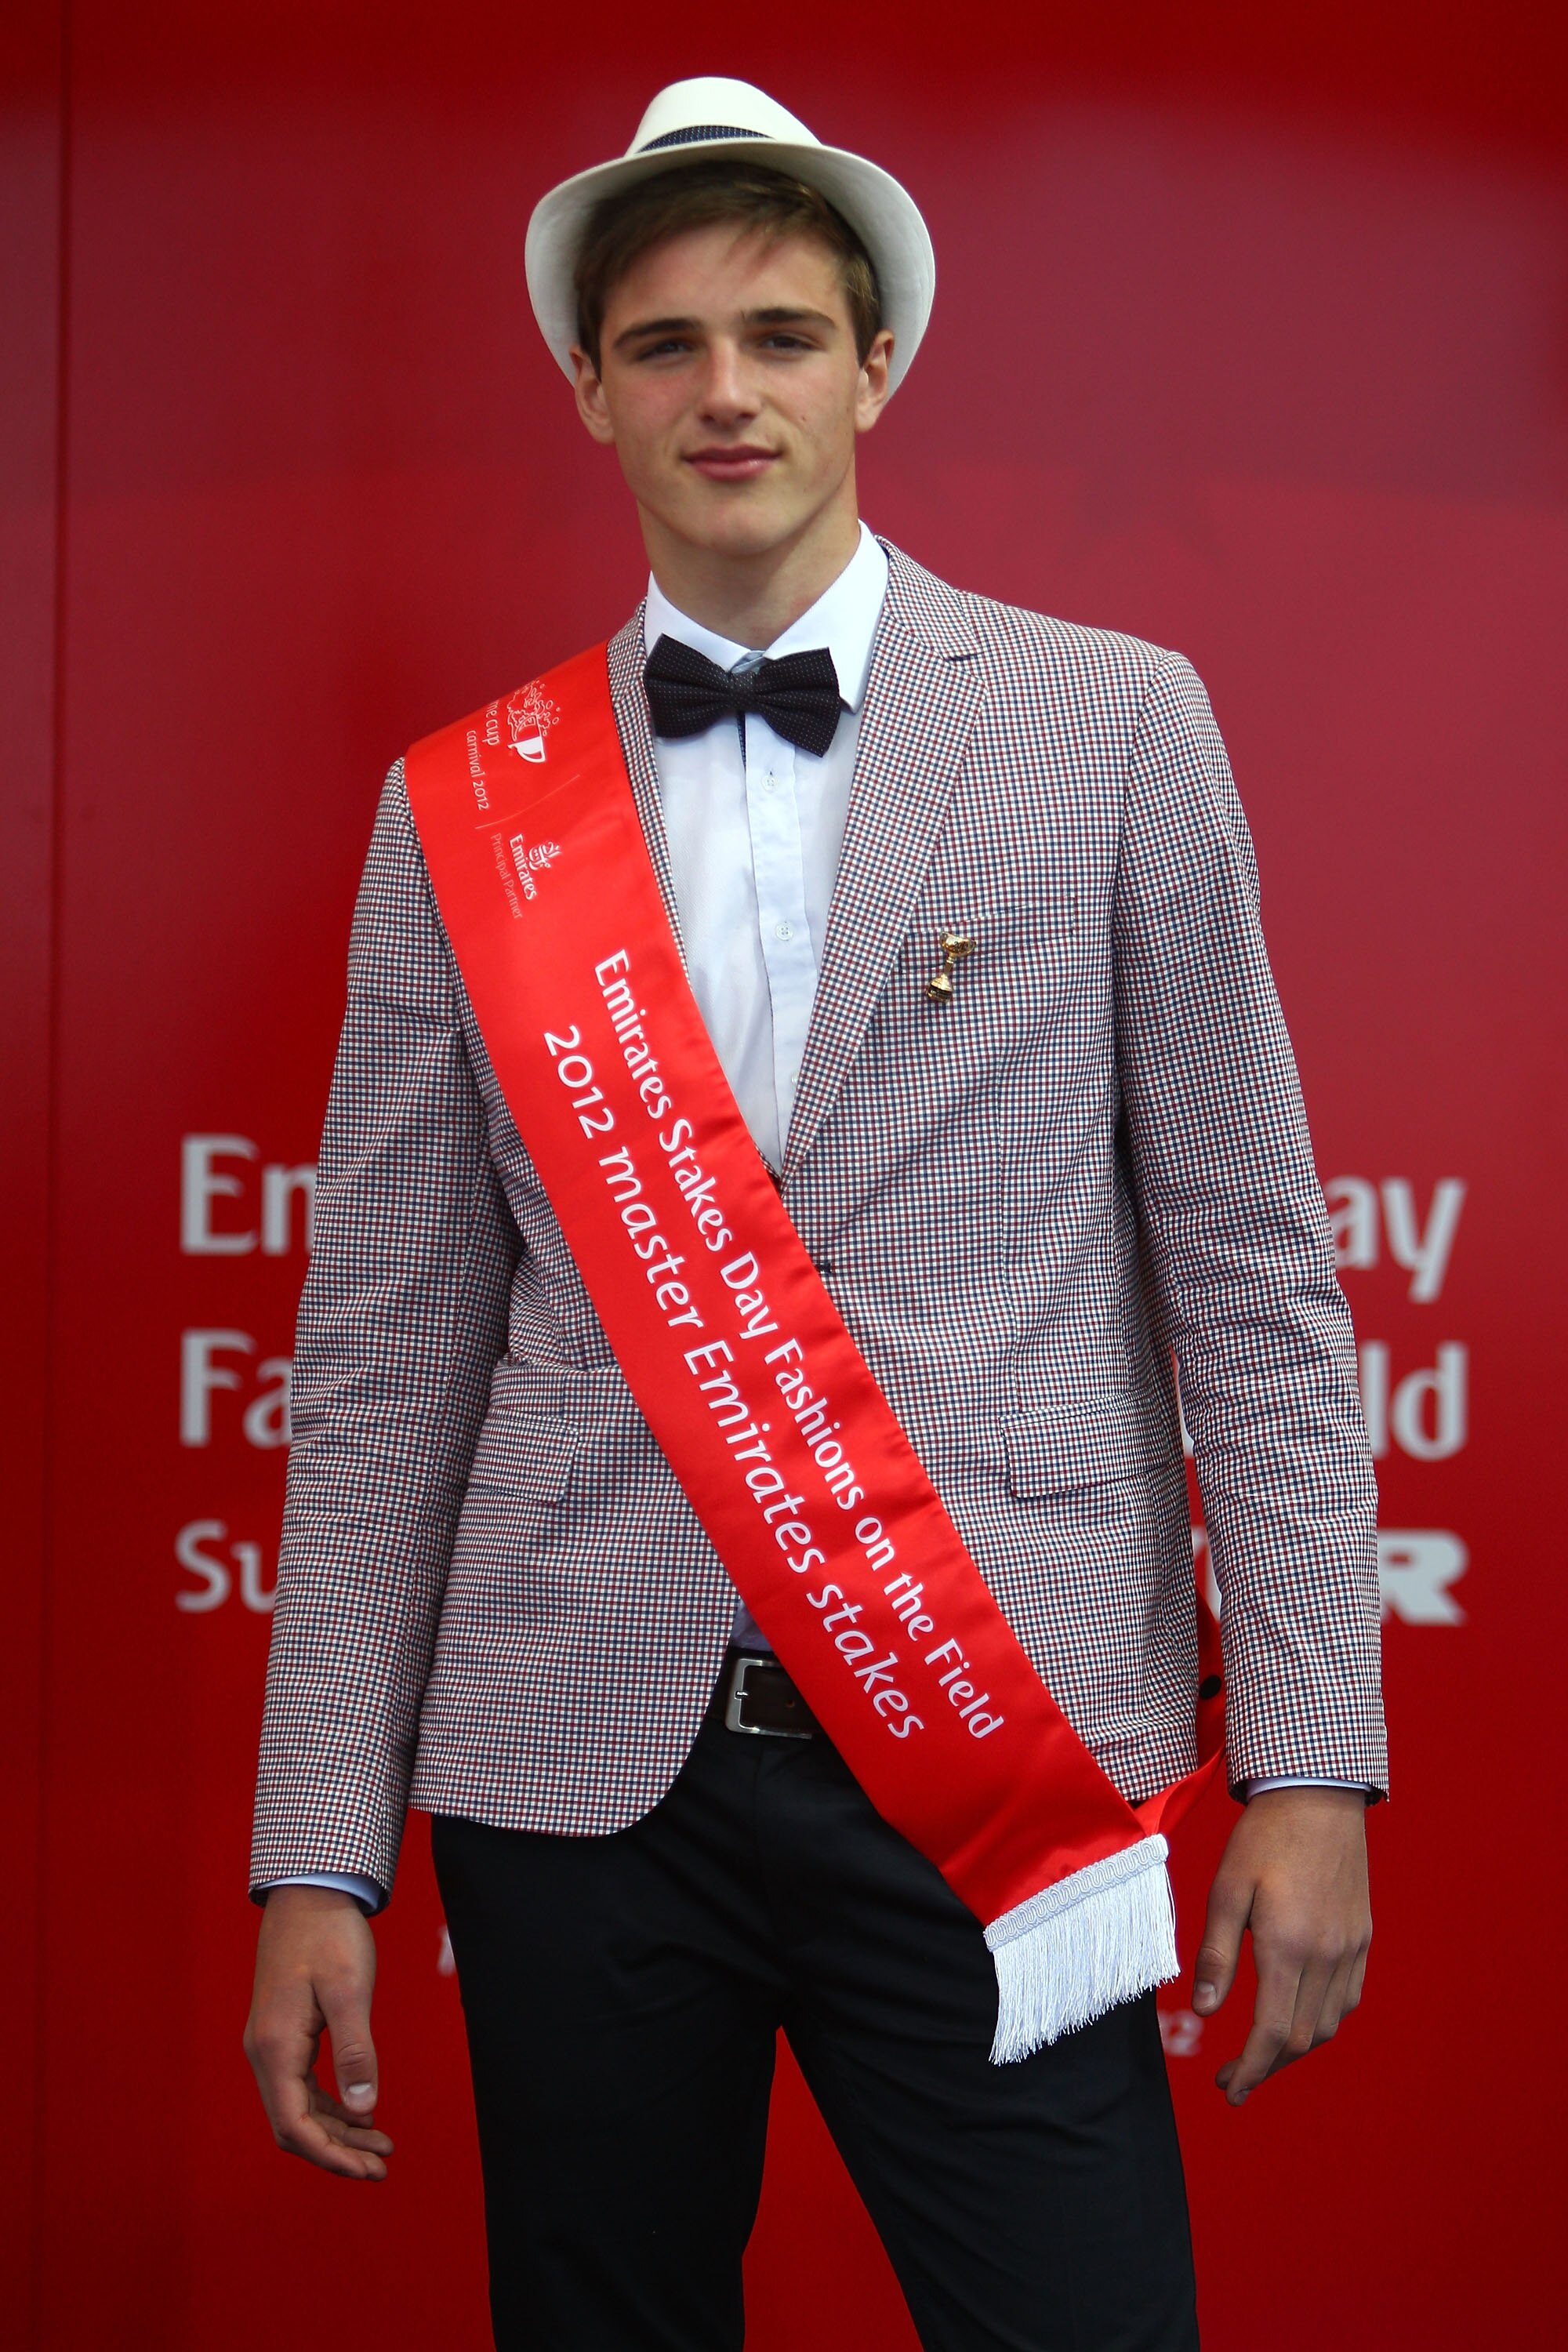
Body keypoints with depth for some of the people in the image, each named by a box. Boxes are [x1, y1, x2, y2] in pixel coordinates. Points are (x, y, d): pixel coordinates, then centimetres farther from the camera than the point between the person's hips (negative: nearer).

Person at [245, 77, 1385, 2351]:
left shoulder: (1114, 730, 4)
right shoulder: (462, 803, 8)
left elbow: (1251, 1269, 3)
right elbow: (388, 1345, 8)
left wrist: (1311, 1759, -4)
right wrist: (320, 1858, 3)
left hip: (993, 1742, -2)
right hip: (576, 1751, 2)